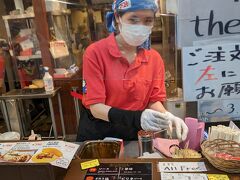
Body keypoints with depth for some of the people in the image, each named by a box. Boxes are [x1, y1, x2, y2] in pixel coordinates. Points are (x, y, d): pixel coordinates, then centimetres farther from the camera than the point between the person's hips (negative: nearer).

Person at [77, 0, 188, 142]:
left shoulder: (155, 58, -3)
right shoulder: (95, 53, -16)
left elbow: (154, 100, 2)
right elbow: (95, 107, -18)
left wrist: (166, 116, -20)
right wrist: (136, 117, -32)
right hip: (98, 133, -2)